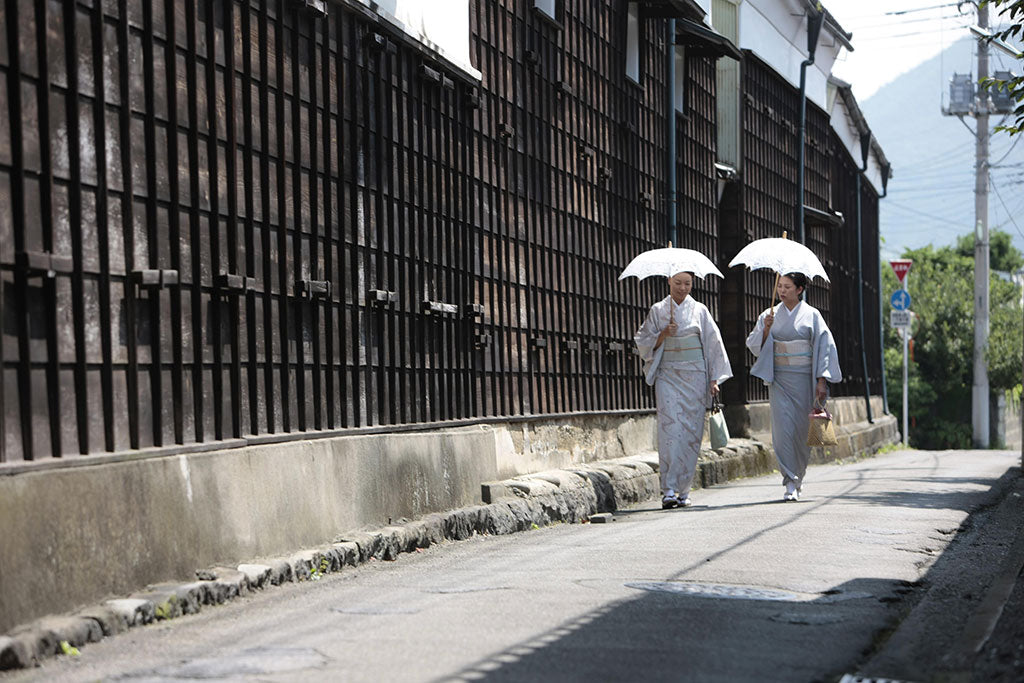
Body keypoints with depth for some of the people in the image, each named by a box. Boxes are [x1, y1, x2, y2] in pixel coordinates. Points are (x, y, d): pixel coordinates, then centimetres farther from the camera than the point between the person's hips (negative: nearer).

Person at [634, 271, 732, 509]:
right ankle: (669, 489, -15)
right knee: (670, 428, -13)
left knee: (691, 431, -1)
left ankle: (683, 490, 7)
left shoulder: (700, 310, 9)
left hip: (695, 377, 1)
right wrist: (663, 334, -13)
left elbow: (713, 343, 9)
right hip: (667, 375, -1)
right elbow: (644, 344, 6)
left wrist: (714, 379, 2)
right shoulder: (657, 310, 7)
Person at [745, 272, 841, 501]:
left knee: (802, 429, 3)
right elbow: (755, 347, 6)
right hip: (778, 378, 1)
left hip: (803, 378, -1)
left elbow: (824, 347, -2)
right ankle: (790, 483, -8)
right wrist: (766, 329, -12)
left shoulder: (811, 315, 1)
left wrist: (821, 381, -9)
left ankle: (798, 477, 24)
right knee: (783, 427, -10)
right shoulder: (769, 316, 7)